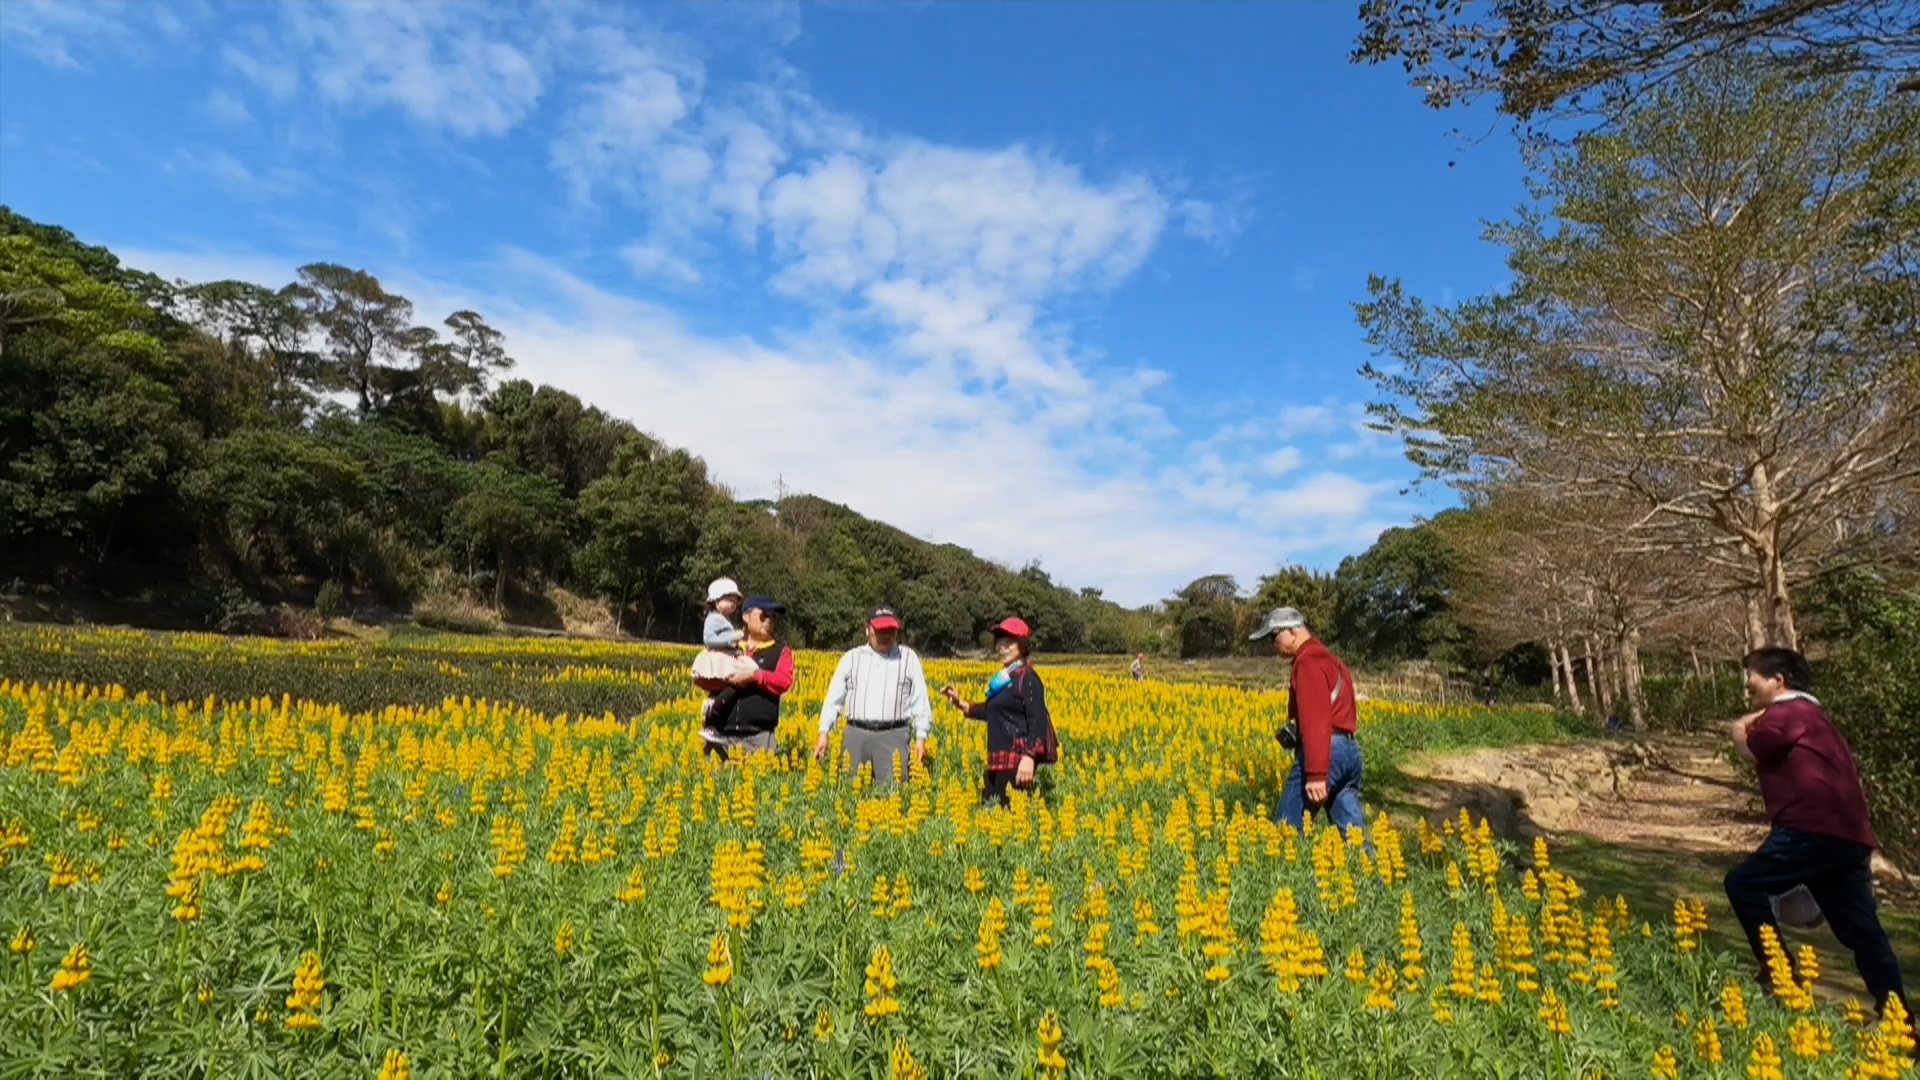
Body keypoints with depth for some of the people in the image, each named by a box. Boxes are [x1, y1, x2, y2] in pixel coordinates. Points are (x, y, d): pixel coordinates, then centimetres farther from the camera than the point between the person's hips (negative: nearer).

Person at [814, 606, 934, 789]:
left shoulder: (909, 658, 10)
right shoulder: (851, 658, 13)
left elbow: (920, 701, 7)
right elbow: (833, 698, 11)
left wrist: (921, 738, -1)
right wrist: (823, 733, 2)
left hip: (893, 735, -2)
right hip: (856, 734, 2)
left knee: (891, 788, -10)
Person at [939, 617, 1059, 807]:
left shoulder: (1027, 679, -12)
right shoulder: (1003, 678, 13)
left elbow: (1038, 721, -18)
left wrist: (1029, 757, -27)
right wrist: (961, 703, 20)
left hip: (1017, 759, -9)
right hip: (997, 759, 9)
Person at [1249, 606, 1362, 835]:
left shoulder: (1308, 661, -10)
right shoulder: (1329, 659, 22)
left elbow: (1316, 720, -20)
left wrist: (1316, 773, -25)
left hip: (1325, 753, -10)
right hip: (1349, 750, 10)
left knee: (1287, 830, -4)